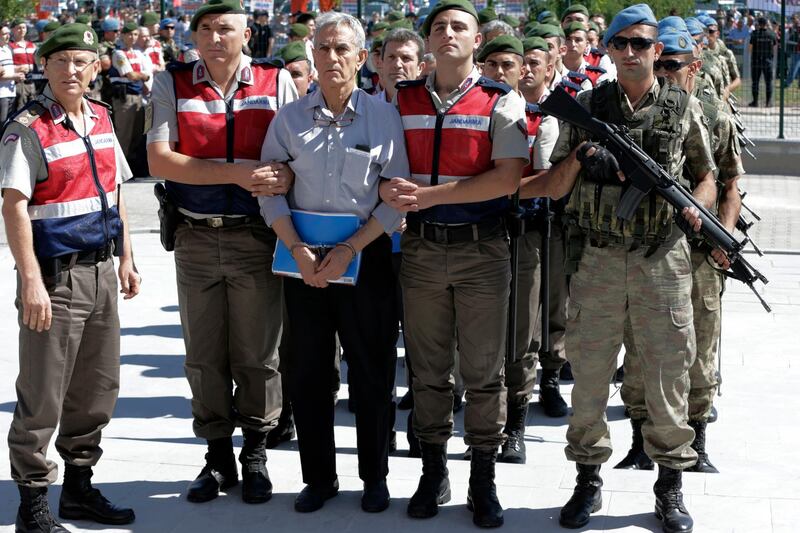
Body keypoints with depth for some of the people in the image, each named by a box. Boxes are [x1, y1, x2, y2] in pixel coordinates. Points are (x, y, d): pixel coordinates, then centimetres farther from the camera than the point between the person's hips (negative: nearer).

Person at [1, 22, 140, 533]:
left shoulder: (101, 119, 10)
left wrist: (126, 260, 17)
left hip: (101, 273, 7)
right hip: (56, 277, -7)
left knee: (97, 389, 14)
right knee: (42, 396, 0)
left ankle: (79, 486, 27)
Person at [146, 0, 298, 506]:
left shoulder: (277, 82, 0)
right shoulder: (172, 84, 1)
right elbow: (160, 160, -9)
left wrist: (287, 175, -20)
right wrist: (237, 172, -18)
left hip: (256, 237, -1)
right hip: (196, 238, 1)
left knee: (257, 354, 6)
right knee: (204, 355, 9)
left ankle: (255, 454, 21)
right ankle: (218, 456, 23)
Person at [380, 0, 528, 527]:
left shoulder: (502, 102, -3)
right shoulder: (402, 100, 8)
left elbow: (508, 178, -14)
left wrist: (427, 195, -18)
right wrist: (389, 189, -14)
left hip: (482, 250, -3)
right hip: (421, 247, 3)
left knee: (484, 373, 4)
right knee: (428, 369, 10)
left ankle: (483, 480, 15)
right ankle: (433, 473, 22)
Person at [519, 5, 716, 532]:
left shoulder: (683, 107, 5)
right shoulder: (586, 106, 6)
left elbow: (707, 176, 12)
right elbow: (555, 187, 8)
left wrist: (696, 206, -9)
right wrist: (578, 158, -13)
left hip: (663, 259, -1)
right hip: (598, 257, 1)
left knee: (669, 372, 4)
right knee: (589, 371, 6)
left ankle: (670, 484, 18)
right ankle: (588, 479, 19)